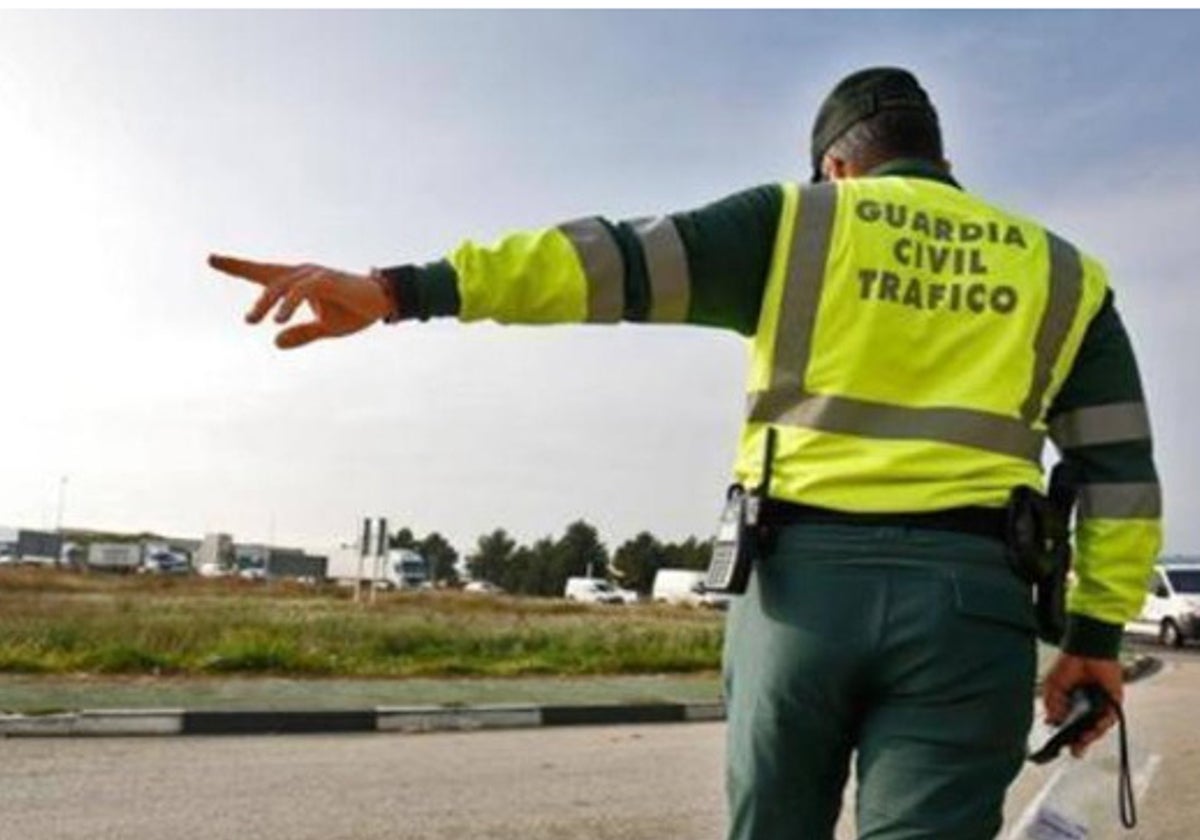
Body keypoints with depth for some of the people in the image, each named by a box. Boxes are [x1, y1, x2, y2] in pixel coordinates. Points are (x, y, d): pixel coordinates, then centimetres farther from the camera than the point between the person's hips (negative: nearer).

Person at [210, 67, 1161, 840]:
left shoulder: (794, 220, 8)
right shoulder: (1060, 273, 17)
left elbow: (612, 259, -4)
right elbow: (1120, 468, 12)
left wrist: (400, 290, -10)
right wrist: (1097, 631, 15)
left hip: (808, 578, -1)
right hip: (969, 601, 1)